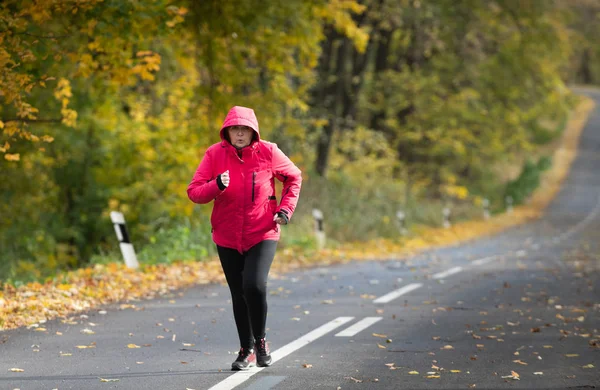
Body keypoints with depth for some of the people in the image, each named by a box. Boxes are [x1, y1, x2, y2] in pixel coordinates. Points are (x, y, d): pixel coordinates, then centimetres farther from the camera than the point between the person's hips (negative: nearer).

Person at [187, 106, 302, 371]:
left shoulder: (268, 153, -8)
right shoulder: (214, 154, -8)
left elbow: (294, 177, 10)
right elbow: (193, 192, -10)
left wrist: (285, 209, -2)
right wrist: (216, 186, -29)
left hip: (262, 235, -2)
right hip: (227, 238, 2)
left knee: (254, 285, -22)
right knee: (239, 295, 10)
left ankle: (260, 340, 2)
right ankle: (246, 351, 26)